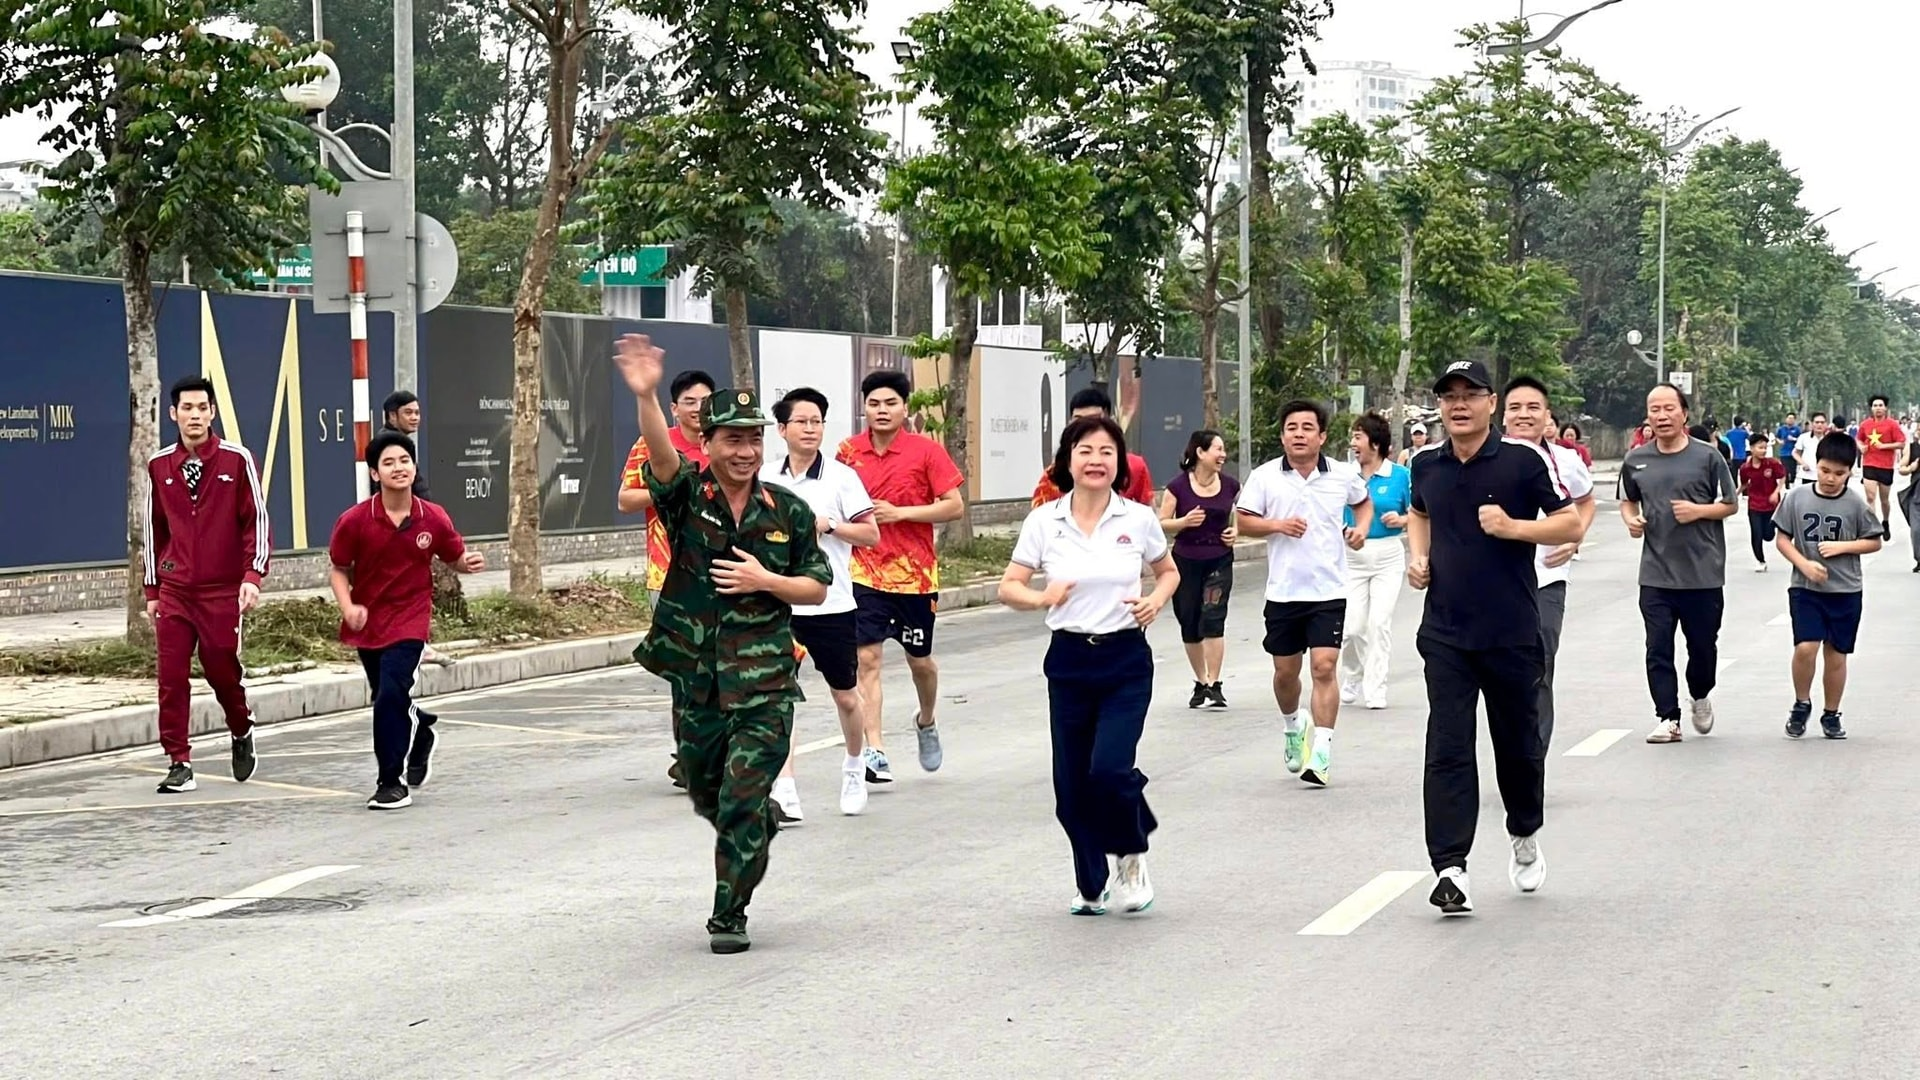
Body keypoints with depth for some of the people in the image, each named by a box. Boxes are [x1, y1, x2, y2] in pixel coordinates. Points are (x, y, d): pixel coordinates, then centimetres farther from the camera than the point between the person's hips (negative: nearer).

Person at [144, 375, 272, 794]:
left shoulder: (237, 459, -4)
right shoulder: (159, 465, 5)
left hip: (223, 589, -2)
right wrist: (152, 589, 14)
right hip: (174, 590, 3)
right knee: (172, 677, -4)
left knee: (222, 669, 3)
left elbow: (257, 520, -2)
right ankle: (179, 764, 3)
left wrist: (253, 575, -12)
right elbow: (152, 528, 14)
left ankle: (242, 734, 32)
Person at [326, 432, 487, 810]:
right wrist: (348, 607, -17)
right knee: (387, 698, 18)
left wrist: (469, 563, -16)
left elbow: (455, 558, 7)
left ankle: (392, 783, -7)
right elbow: (338, 569, -1)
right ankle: (420, 735, 52)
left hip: (409, 621, -2)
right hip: (367, 621, 2)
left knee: (390, 696, -18)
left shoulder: (434, 519, -8)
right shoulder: (355, 520, -11)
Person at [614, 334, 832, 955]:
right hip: (695, 678, 2)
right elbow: (660, 456, -25)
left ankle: (729, 915, 6)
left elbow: (818, 588, 9)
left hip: (764, 682, -2)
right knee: (707, 798, 17)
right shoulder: (687, 496, -3)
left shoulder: (789, 512, 2)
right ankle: (763, 825, 49)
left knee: (742, 802, -7)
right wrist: (646, 397, -45)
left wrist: (766, 581, -11)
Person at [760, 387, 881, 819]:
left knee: (845, 694, 12)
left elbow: (872, 535, -6)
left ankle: (854, 767, 39)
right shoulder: (765, 477, 4)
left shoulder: (840, 476, -4)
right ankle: (784, 791, -13)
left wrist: (827, 524, -17)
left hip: (831, 603, -1)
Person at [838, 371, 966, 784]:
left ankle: (926, 722, 41)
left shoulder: (927, 451, -6)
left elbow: (955, 506, -8)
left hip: (915, 573, -1)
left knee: (919, 659, 12)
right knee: (867, 657, -7)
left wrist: (900, 513, -16)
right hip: (865, 572, 1)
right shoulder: (849, 452, 2)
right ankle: (874, 749, -7)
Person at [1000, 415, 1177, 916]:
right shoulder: (1044, 521, -1)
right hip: (1069, 661, 2)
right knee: (1072, 785, 3)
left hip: (1126, 660, -2)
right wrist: (1041, 598, -18)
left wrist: (1156, 600, -5)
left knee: (1109, 770, -17)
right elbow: (1008, 587, 3)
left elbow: (1169, 571, 15)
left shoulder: (1139, 519, -1)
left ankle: (1131, 856, 13)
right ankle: (1091, 887, 24)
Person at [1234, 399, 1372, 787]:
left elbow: (1364, 503, 22)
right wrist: (1277, 525, -15)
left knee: (1324, 667, -11)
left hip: (1329, 591, -1)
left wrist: (1361, 527, 2)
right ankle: (1293, 726, 40)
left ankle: (1321, 751, -8)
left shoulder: (1344, 475, 2)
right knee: (1285, 671, 11)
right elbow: (1244, 522, 2)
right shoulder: (1265, 477, -1)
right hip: (1283, 591, 1)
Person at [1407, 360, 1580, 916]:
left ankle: (1524, 837, 38)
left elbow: (1570, 523, -4)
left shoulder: (1522, 463, -7)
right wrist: (1417, 557, 9)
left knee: (1519, 742, 13)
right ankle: (1449, 869, -10)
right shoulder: (1427, 467, 6)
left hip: (1512, 634, -2)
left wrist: (1513, 527, -18)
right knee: (1447, 750, -7)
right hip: (1445, 634, 2)